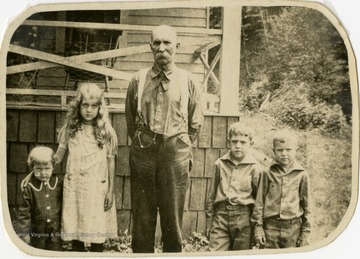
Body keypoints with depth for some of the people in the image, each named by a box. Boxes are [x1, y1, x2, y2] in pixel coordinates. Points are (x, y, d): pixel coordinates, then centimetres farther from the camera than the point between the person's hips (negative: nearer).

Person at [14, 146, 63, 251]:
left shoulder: (59, 184, -4)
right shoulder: (30, 188, -6)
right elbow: (24, 213, -3)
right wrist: (22, 233, -6)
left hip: (57, 231, 0)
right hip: (38, 233, 0)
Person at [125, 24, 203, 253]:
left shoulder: (188, 82, 3)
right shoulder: (138, 80, 5)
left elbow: (196, 123, 11)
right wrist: (142, 142, 13)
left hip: (175, 152, -1)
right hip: (143, 151, 1)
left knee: (173, 217, 6)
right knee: (142, 216, 7)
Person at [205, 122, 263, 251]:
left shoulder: (255, 167, 0)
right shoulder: (220, 164, 8)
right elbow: (211, 195, 13)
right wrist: (209, 223, 12)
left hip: (243, 217, -2)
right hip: (221, 216, 2)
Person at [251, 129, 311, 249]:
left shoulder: (301, 174, 3)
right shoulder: (268, 173, 2)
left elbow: (306, 204, 8)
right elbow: (260, 201, 5)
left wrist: (305, 232, 7)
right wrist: (258, 226, 1)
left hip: (293, 227, 0)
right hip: (270, 227, 0)